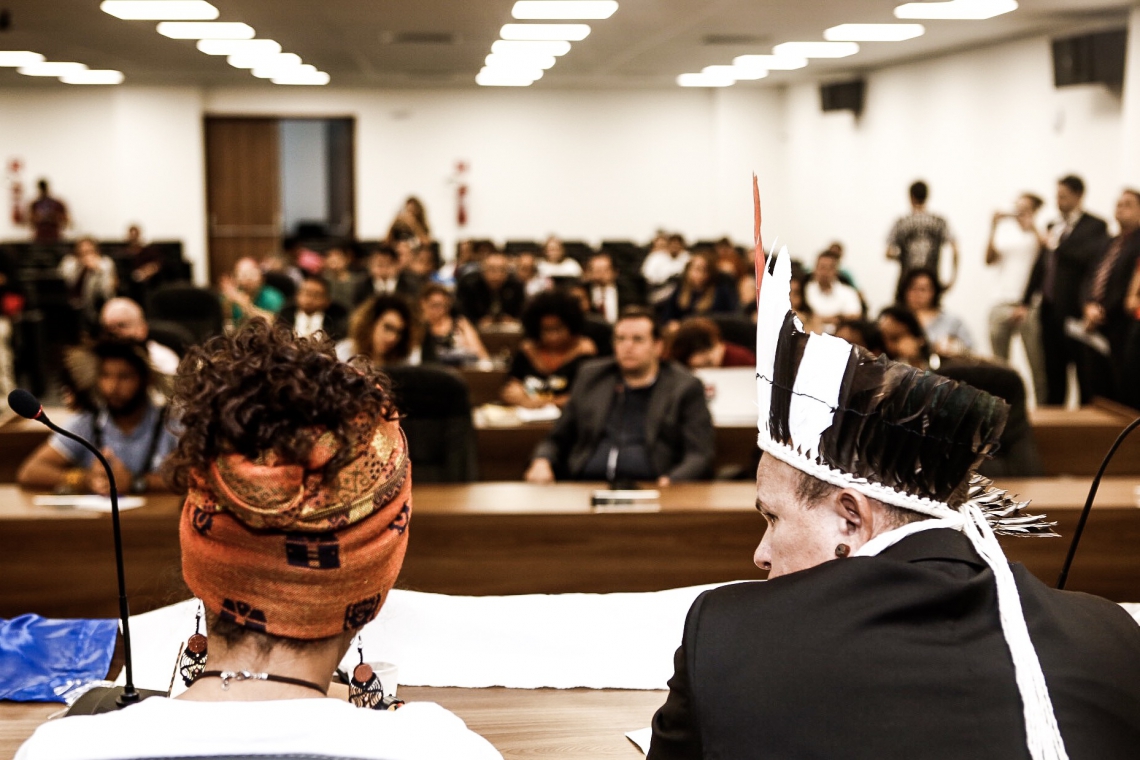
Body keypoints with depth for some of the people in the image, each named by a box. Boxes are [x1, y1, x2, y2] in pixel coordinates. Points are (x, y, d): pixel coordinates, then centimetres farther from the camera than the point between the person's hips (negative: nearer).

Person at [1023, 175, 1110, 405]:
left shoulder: (1095, 226, -3)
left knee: (1083, 368, -2)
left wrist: (1056, 246, -13)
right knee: (1053, 369, 11)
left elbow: (1091, 257, -20)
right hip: (1050, 308, 6)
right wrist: (1026, 300, 16)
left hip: (1075, 308, -6)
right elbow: (1040, 266, 19)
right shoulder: (1053, 227, 16)